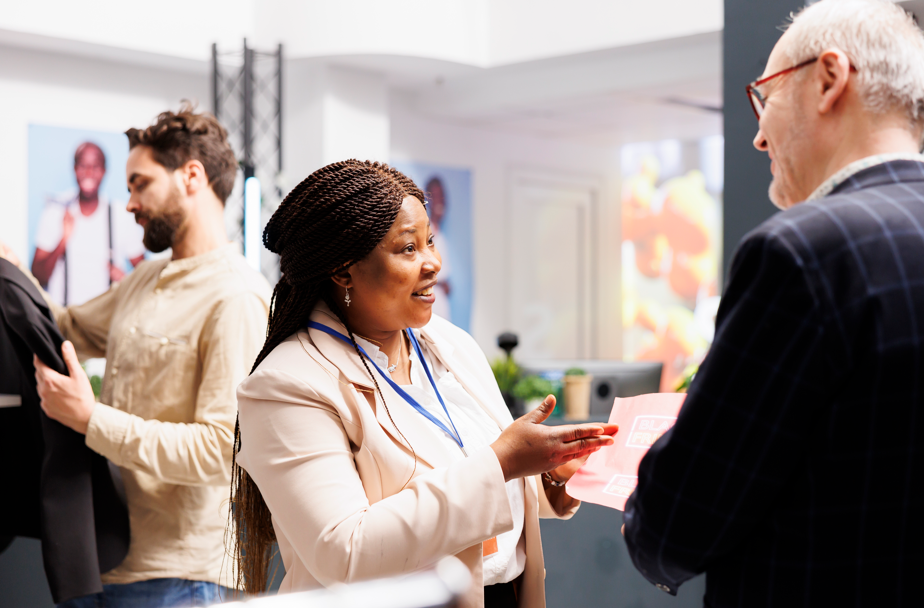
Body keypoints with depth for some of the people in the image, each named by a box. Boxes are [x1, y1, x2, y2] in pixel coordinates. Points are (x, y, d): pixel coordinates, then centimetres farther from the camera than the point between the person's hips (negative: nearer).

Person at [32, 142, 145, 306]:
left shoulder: (121, 217, 4)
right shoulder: (55, 211, 5)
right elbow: (38, 278, 1)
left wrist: (126, 281, -10)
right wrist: (63, 241, -12)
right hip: (60, 309, -1)